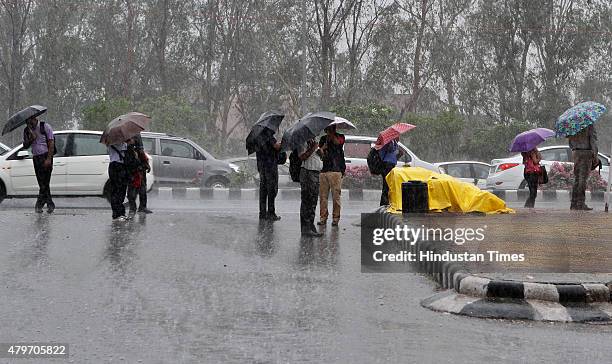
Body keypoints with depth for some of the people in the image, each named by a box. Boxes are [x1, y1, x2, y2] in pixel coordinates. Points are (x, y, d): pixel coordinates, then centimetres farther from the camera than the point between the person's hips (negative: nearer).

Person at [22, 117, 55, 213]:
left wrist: (48, 159, -16)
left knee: (44, 182, -11)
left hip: (46, 156, -5)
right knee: (42, 183, 4)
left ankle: (39, 203, -5)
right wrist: (31, 139, -8)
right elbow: (25, 146, 14)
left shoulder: (45, 126, -4)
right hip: (36, 157, 6)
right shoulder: (27, 130, 12)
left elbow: (51, 143, -8)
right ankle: (50, 205, 9)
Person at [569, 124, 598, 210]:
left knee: (577, 178, 10)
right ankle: (580, 204, -7)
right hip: (586, 152, -6)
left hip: (575, 153, 6)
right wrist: (595, 156, -8)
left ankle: (574, 203, 9)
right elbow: (593, 140, -10)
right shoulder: (590, 125, -7)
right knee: (583, 178, -5)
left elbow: (570, 141, 16)